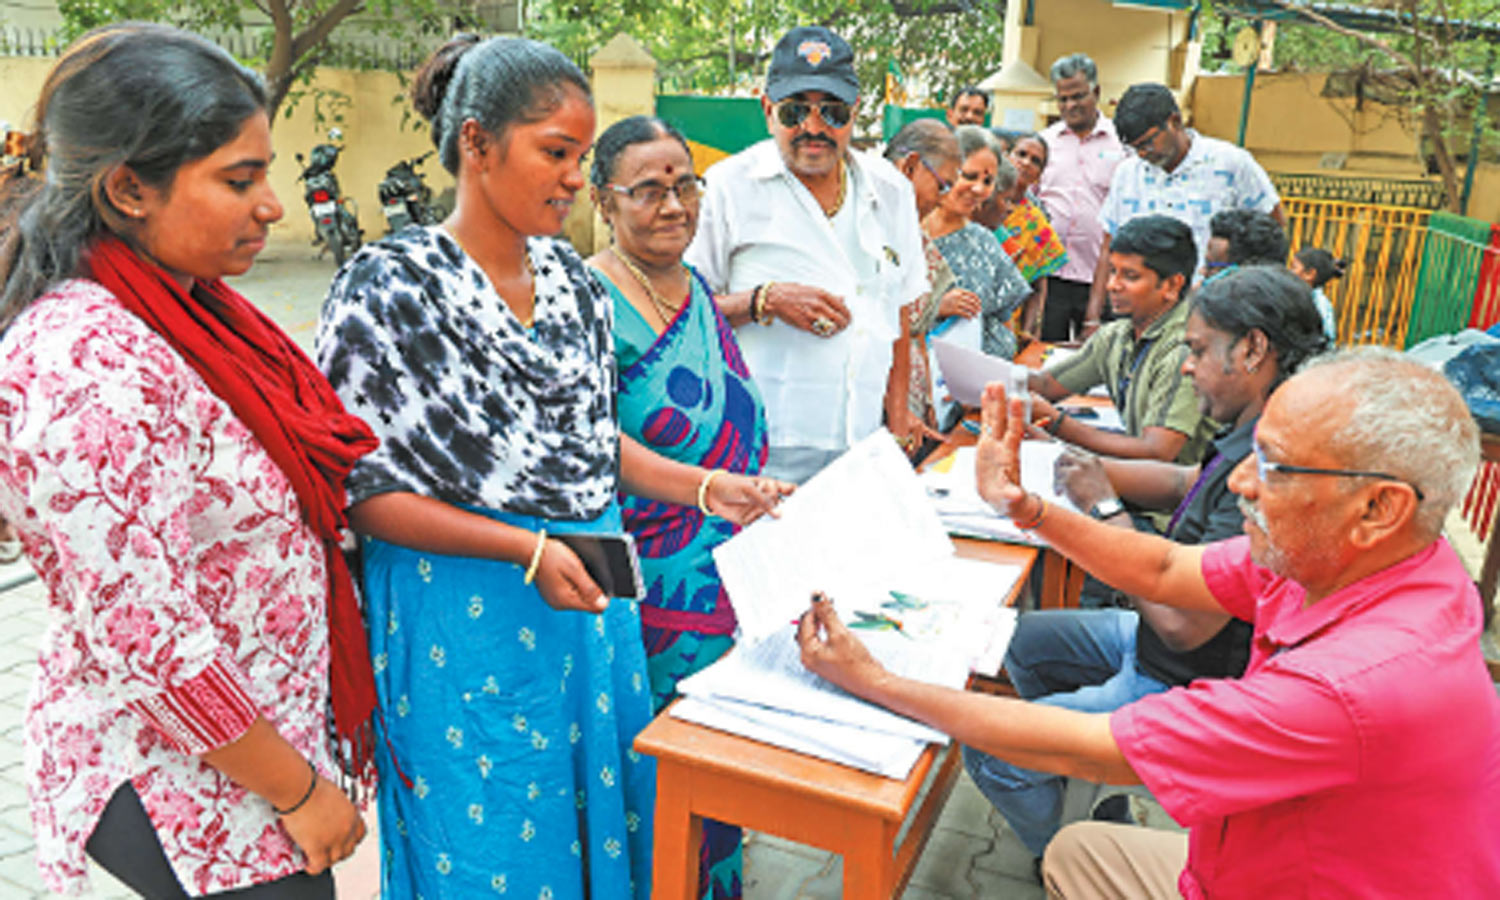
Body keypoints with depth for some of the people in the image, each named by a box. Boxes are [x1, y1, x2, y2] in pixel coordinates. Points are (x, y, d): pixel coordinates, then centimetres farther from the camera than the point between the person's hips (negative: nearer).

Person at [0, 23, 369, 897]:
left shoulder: (188, 304, 1)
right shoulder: (84, 367, -26)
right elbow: (147, 640, -26)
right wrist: (300, 791, -16)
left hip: (267, 727, 8)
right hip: (184, 787, -8)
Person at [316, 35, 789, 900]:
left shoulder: (571, 276, 6)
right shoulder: (392, 286, -13)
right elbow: (361, 489, -14)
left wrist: (704, 487, 1)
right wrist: (527, 548, -22)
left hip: (589, 594, 6)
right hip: (466, 619, -6)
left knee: (602, 814, 18)